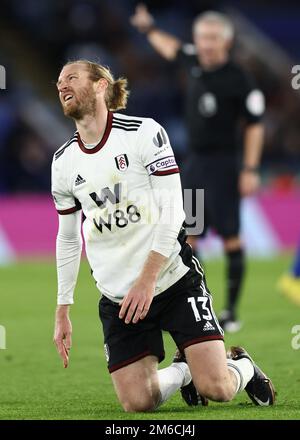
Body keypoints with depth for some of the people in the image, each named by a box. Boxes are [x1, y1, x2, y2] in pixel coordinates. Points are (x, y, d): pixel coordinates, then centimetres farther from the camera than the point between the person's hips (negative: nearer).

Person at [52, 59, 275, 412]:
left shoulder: (144, 132, -7)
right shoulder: (63, 162, 6)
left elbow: (172, 210, -12)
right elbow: (68, 239, 15)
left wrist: (147, 280, -20)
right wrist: (62, 311, 12)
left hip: (174, 280, -4)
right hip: (117, 297, 4)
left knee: (216, 389, -15)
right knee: (136, 403, -9)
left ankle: (243, 367, 22)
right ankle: (181, 371, 24)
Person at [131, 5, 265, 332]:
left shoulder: (239, 80, -12)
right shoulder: (194, 62, 6)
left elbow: (254, 125, -9)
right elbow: (172, 49, 30)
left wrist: (250, 169, -14)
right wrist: (149, 29, 41)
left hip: (222, 164, -7)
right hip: (194, 161, 7)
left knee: (230, 236, -7)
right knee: (187, 235, 5)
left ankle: (231, 312, -2)